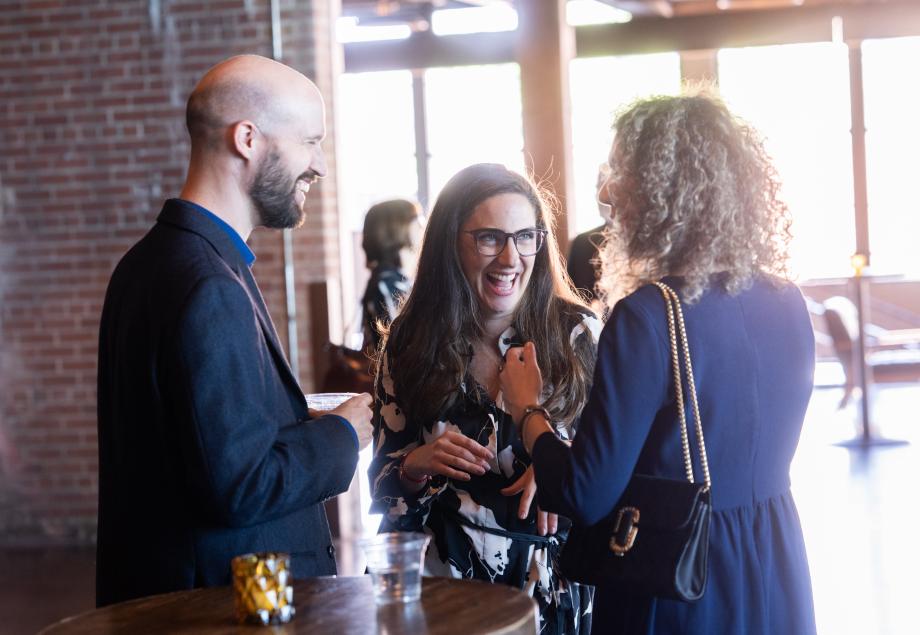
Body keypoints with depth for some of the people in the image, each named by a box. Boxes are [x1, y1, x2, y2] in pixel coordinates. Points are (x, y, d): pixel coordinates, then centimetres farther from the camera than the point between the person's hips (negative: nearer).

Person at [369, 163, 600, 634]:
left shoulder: (578, 334, -5)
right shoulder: (410, 343, -2)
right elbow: (383, 487, 4)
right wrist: (416, 466, -18)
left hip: (558, 588, 0)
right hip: (446, 586, 1)